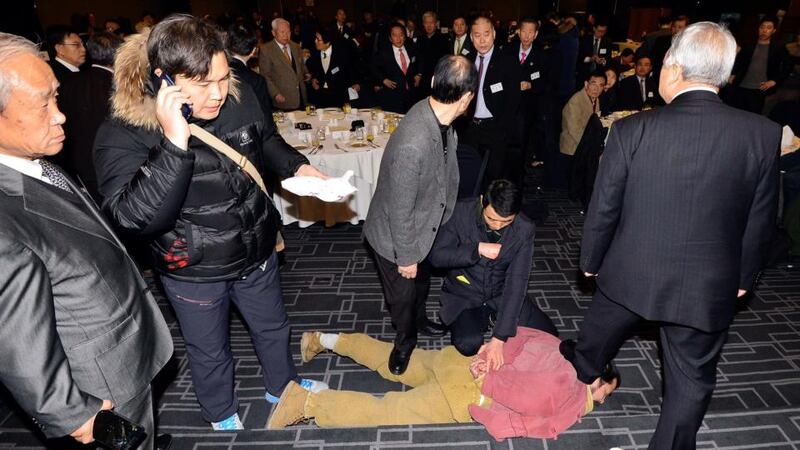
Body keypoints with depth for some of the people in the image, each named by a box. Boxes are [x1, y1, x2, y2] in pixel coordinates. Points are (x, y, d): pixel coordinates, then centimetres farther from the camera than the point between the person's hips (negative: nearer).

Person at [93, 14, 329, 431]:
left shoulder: (240, 98, -14)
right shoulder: (123, 136, -25)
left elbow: (267, 141, 8)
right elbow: (135, 217, -37)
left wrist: (296, 166, -8)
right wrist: (175, 143, -44)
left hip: (257, 253, 4)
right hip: (193, 273, -4)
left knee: (272, 327, 27)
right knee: (210, 351, 22)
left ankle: (282, 386, 58)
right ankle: (221, 412, 53)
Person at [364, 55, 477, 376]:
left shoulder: (435, 114, -14)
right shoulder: (412, 145, -41)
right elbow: (400, 210, -30)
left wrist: (445, 214, 15)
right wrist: (406, 258, -17)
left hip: (424, 225, 8)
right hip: (395, 234, -8)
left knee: (422, 280, 31)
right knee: (403, 294, 18)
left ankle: (419, 319, 60)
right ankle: (404, 342, 47)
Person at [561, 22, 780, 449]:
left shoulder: (631, 130, -18)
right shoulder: (764, 134, -11)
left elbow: (603, 209, -9)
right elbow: (760, 219, -1)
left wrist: (590, 260, 7)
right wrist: (744, 275, 15)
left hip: (631, 272, 0)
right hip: (709, 286, 0)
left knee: (601, 328, 30)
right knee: (690, 379, 18)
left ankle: (583, 367, 58)